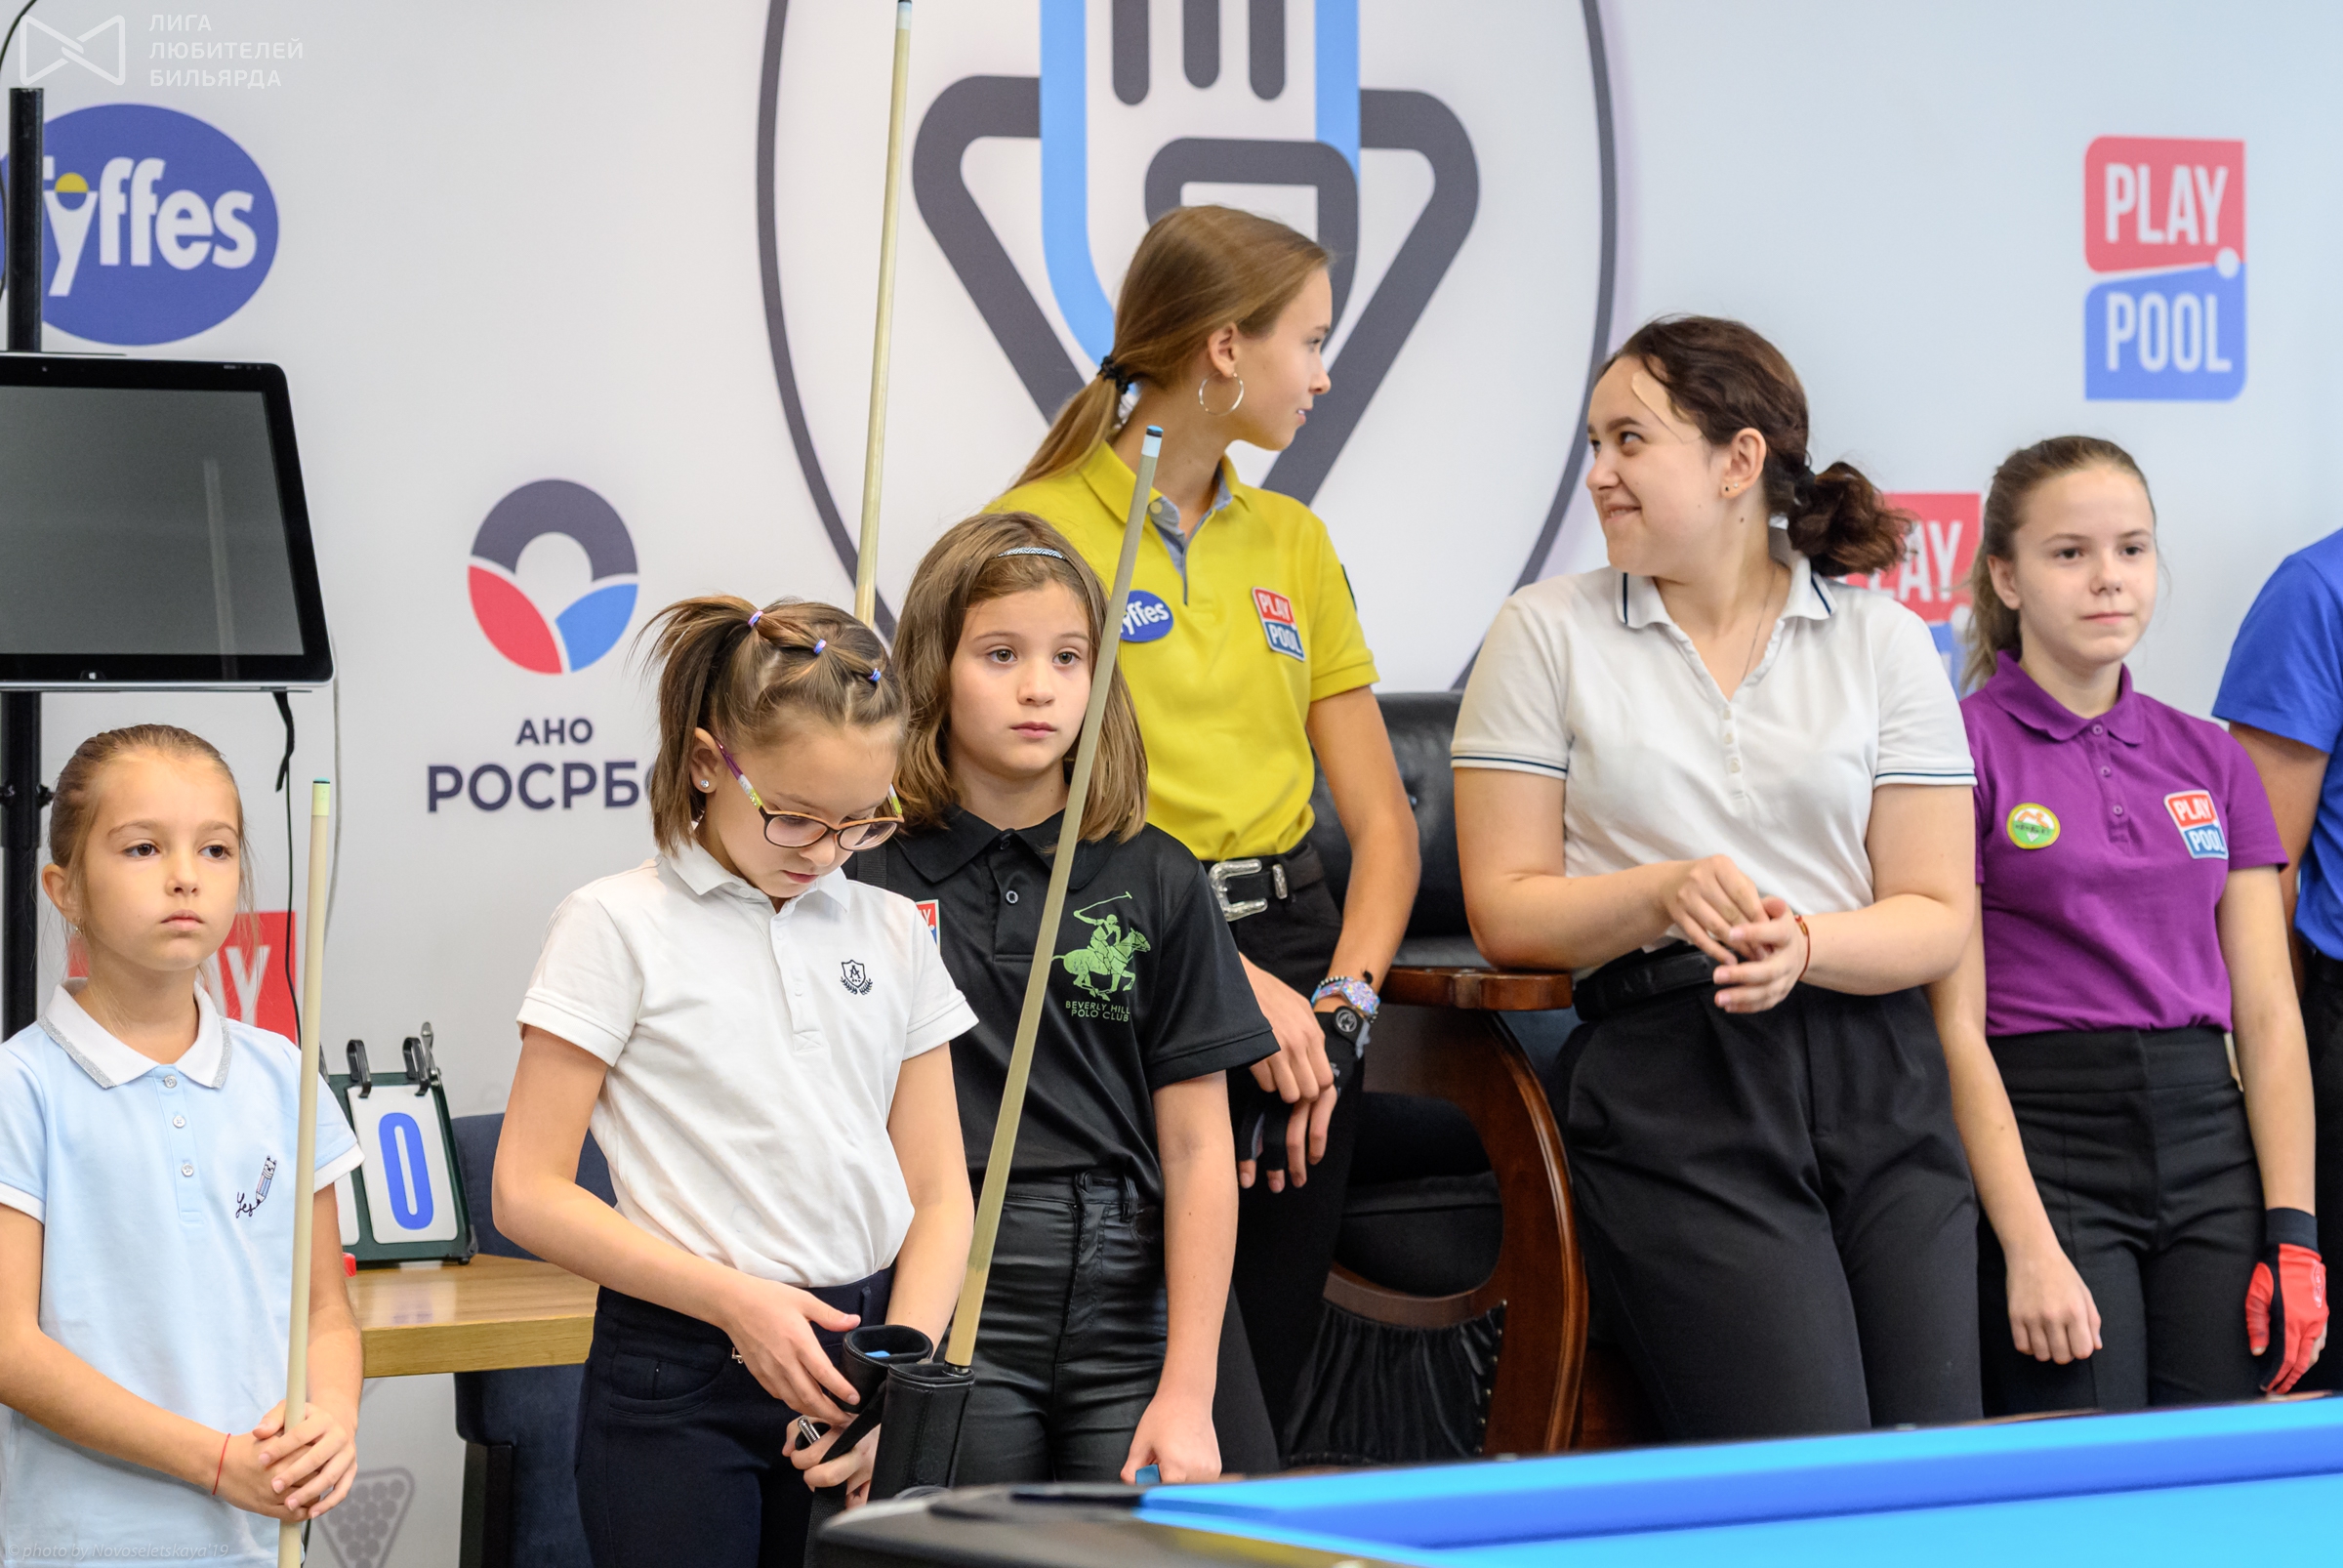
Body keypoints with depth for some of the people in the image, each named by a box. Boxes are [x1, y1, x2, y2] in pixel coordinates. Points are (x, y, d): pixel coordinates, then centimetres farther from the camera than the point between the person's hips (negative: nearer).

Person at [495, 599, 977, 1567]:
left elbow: (938, 1194, 11)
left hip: (858, 1344, 4)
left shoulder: (891, 932, 10)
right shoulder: (618, 927, -3)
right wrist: (737, 1302, -13)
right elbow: (530, 1194, -6)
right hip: (682, 1386, -4)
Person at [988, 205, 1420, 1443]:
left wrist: (1341, 999, -4)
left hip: (1290, 954, 6)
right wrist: (1228, 977, -18)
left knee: (1264, 1386, 6)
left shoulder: (1293, 542, 14)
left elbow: (1381, 820, 12)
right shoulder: (1043, 528, -6)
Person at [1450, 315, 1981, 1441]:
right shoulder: (1548, 632, 8)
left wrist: (1804, 943, -15)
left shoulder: (1883, 641, 10)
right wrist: (1662, 895, -16)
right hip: (1666, 1083, -2)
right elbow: (1506, 911, 3)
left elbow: (1938, 914, 6)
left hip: (1876, 1079, 2)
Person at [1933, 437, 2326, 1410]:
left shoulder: (2208, 761, 13)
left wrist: (2294, 1235, 0)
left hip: (2211, 1141, 5)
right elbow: (1958, 1025, -8)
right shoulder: (1962, 750, -3)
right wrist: (2030, 1248, -15)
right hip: (2043, 1139, -5)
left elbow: (2267, 1012, 10)